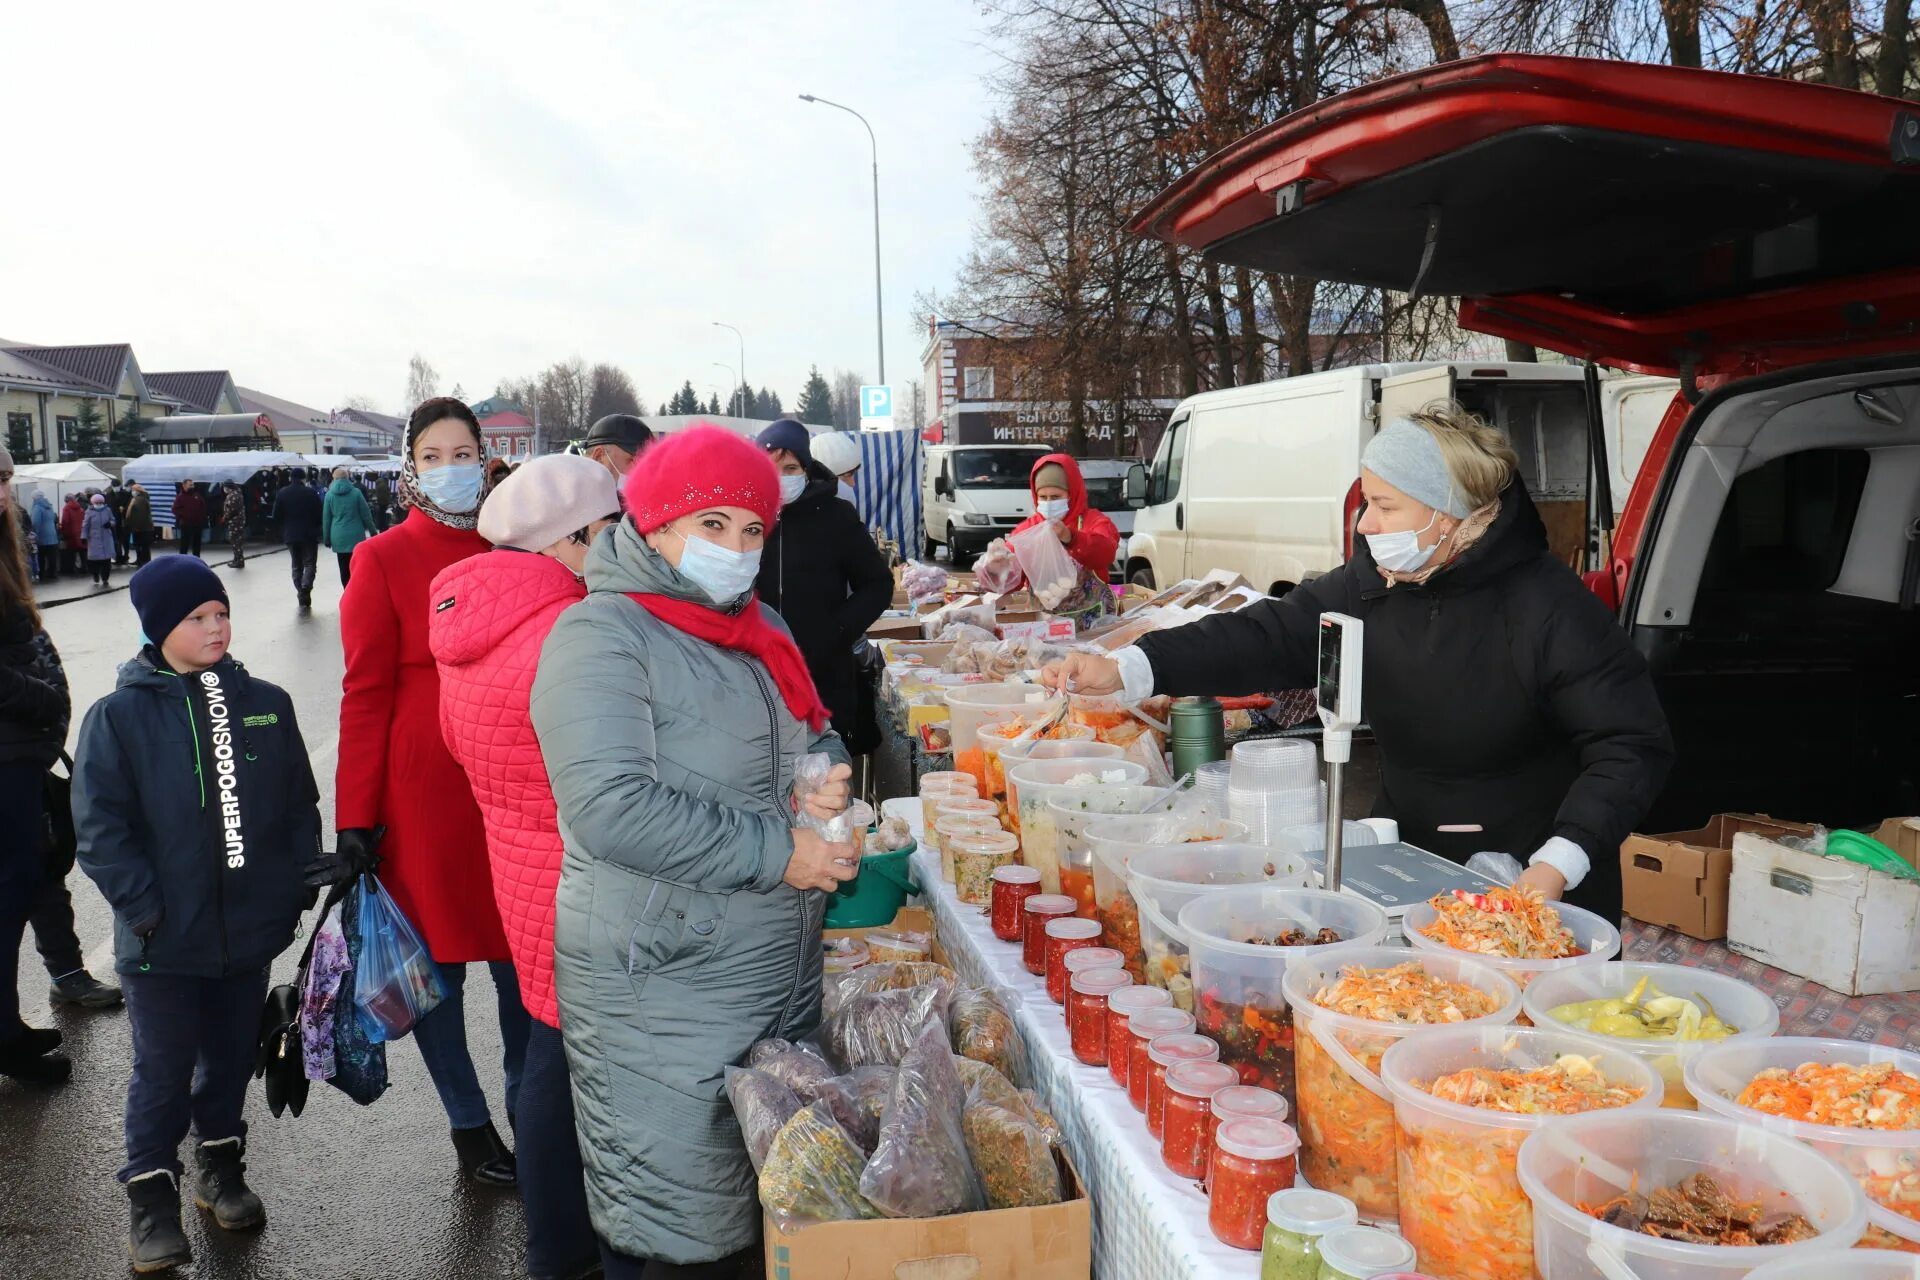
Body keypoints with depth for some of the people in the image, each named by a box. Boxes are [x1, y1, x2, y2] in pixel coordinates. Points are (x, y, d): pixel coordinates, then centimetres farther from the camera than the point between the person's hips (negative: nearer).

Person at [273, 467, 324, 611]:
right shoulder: (310, 492, -9)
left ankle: (302, 599, 9)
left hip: (290, 535, 3)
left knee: (297, 566, 13)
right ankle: (305, 590, -22)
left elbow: (276, 515, 1)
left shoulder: (282, 493, 0)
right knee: (310, 564, 3)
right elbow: (319, 515, -8)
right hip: (309, 535, -3)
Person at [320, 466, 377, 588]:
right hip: (356, 536, -1)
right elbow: (366, 514, 0)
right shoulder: (356, 492, -3)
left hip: (339, 537, 1)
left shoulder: (329, 494, 2)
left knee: (344, 569, 5)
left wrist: (326, 538, 13)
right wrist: (372, 531, 11)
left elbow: (326, 518, 5)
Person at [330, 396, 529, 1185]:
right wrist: (354, 820, -7)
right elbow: (366, 694, -5)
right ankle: (469, 1127, 26)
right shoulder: (383, 560, -3)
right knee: (437, 958, 8)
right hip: (424, 790, -3)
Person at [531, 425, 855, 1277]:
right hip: (663, 1000, -8)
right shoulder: (601, 636, -15)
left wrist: (825, 774, -2)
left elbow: (812, 732, 23)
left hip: (784, 977, 8)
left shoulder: (756, 627, 11)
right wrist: (776, 854, -22)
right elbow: (612, 809, -27)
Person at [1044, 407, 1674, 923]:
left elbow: (1633, 745, -19)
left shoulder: (1550, 607, -20)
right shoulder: (1373, 584, -3)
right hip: (1410, 869, 5)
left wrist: (1560, 863, -32)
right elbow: (1272, 635, -8)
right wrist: (1126, 669, -20)